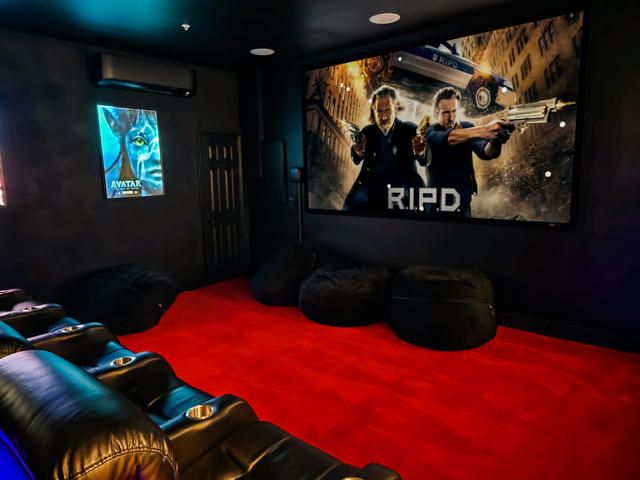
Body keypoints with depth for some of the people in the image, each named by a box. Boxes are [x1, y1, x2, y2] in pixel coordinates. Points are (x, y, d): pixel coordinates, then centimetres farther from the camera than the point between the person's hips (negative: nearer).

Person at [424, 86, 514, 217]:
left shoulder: (467, 128, -1)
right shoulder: (430, 132, -11)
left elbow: (484, 151, -19)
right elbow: (448, 137, -34)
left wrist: (495, 142, -43)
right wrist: (483, 130, -49)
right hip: (438, 206, -3)